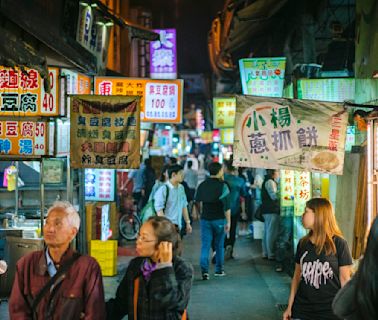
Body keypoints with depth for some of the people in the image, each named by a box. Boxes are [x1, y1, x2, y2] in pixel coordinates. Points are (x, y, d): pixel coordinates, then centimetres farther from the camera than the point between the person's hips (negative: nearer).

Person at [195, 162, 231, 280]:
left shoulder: (202, 186, 4)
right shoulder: (222, 186, -9)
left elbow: (198, 203, 12)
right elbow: (227, 206, -12)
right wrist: (228, 221, -9)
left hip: (205, 219, 2)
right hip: (219, 219, -2)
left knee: (205, 246, 1)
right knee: (219, 245, 13)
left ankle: (204, 271, -11)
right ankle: (219, 270, 21)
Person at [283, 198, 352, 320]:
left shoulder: (339, 244, -8)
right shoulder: (303, 243, 5)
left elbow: (345, 278, -5)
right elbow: (297, 275, 10)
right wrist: (290, 307, 9)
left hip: (330, 310, -3)